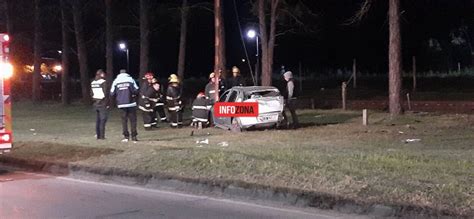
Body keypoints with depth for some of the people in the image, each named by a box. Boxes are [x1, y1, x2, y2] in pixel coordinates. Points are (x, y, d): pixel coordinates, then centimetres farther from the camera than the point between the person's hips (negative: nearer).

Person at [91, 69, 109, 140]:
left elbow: (92, 94, 11)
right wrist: (107, 104, -7)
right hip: (102, 105, -6)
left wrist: (94, 101, 16)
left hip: (96, 104, 6)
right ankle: (101, 136, -5)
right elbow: (105, 94, -14)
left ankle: (98, 135, 13)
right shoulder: (103, 82, -11)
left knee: (97, 120, 11)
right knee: (103, 120, -3)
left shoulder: (92, 83, 9)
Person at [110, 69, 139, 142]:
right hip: (131, 103, -1)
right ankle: (134, 136, 3)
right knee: (133, 119, 6)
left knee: (124, 120, 9)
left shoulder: (115, 81, 2)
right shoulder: (131, 79, -1)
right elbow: (136, 91, -5)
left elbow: (112, 94, 1)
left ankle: (126, 136, 5)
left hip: (121, 104, 1)